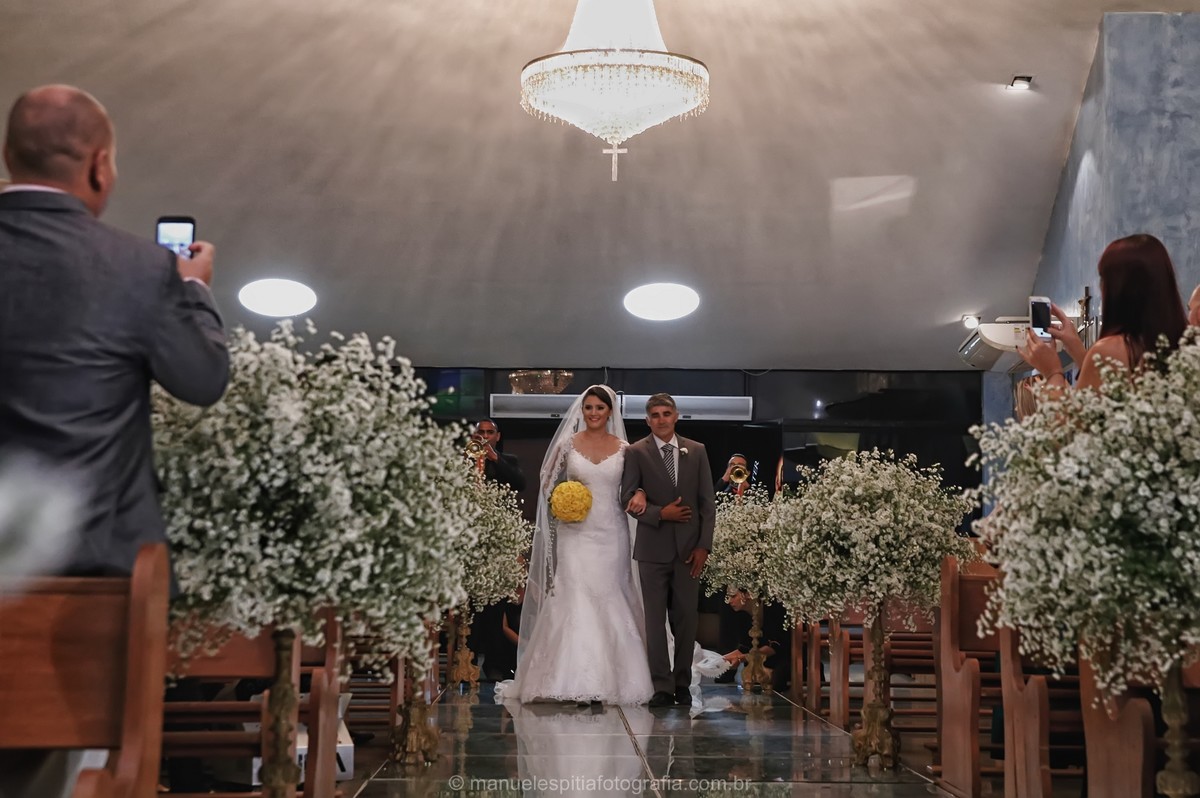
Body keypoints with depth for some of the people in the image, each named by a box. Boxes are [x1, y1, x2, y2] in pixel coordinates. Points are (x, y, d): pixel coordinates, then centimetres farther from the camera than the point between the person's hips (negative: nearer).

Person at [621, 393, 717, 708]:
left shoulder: (697, 451, 8)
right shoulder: (636, 452, 1)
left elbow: (707, 502, 6)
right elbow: (629, 498, -3)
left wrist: (703, 545, -1)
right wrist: (661, 514, -16)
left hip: (688, 548, 2)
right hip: (653, 548, -2)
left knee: (687, 619, 5)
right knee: (655, 620, 1)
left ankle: (682, 684, 16)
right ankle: (662, 687, 7)